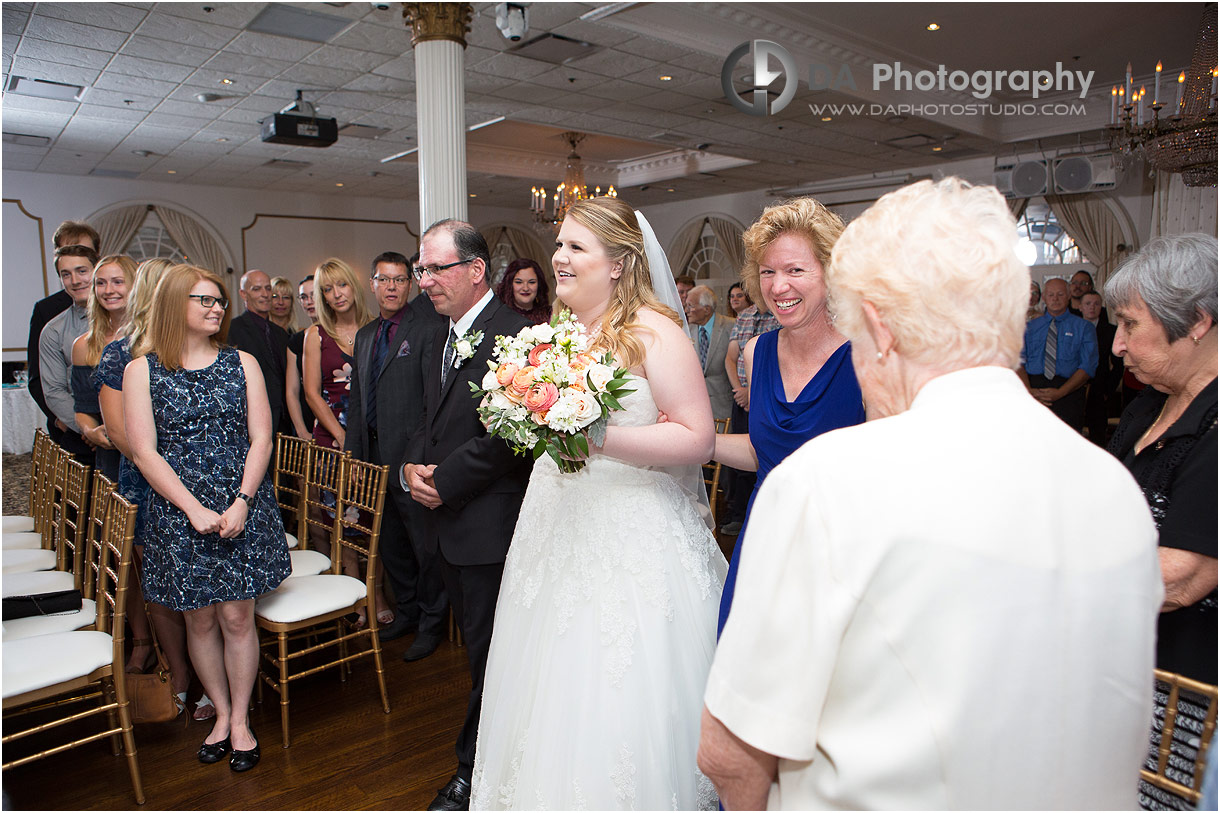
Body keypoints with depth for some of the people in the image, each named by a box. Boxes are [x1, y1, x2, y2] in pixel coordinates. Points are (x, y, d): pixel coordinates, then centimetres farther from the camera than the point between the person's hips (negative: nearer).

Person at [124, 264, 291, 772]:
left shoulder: (242, 363, 5)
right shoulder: (142, 370, 1)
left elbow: (260, 439, 0)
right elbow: (144, 452, -5)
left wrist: (241, 502, -12)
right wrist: (195, 509, -14)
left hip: (243, 508, 0)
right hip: (178, 514, 0)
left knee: (237, 616, 4)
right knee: (199, 619, 10)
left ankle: (240, 719, 20)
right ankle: (222, 713, 28)